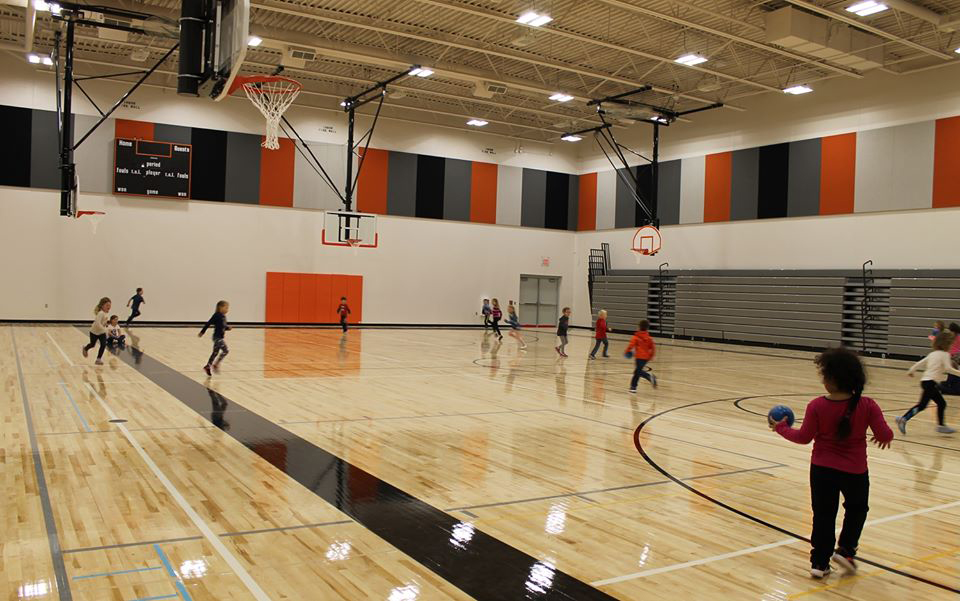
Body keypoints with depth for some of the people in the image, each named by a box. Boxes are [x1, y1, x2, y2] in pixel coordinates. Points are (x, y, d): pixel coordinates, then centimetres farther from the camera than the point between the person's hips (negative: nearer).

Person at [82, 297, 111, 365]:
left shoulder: (107, 313, -7)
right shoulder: (101, 313, -32)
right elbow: (98, 323, -39)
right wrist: (105, 329, -39)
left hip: (102, 332, 6)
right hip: (94, 331, -6)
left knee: (103, 345, -9)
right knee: (92, 345, 14)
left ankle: (98, 359, 2)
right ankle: (85, 348, 51)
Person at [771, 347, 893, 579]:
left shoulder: (817, 406, -15)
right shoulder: (867, 406, -14)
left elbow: (804, 437, -7)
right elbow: (884, 435, -10)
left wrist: (782, 428, 9)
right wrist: (884, 438, 14)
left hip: (822, 469, 0)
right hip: (854, 471, 0)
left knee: (823, 515, 14)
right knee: (857, 509, 27)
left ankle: (820, 562, 17)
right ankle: (845, 550, 19)